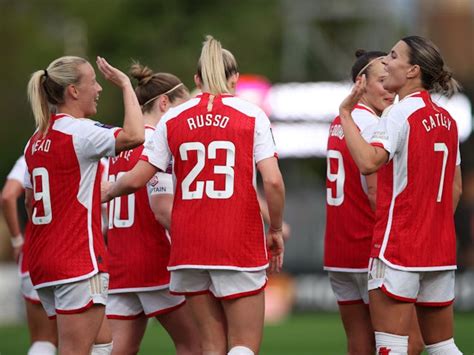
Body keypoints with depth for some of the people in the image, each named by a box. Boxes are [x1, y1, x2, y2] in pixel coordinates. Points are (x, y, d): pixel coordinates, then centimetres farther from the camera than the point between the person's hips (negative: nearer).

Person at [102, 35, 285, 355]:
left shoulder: (172, 119, 6)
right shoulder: (251, 115, -1)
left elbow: (135, 179, 6)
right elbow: (273, 181, -9)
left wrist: (105, 194, 26)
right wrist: (276, 231, 5)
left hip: (189, 242, 3)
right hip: (239, 244, -3)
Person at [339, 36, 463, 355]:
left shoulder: (400, 114, -12)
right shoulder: (447, 121, 13)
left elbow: (369, 161, -29)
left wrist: (346, 113, -21)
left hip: (398, 248, -8)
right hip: (441, 250, 8)